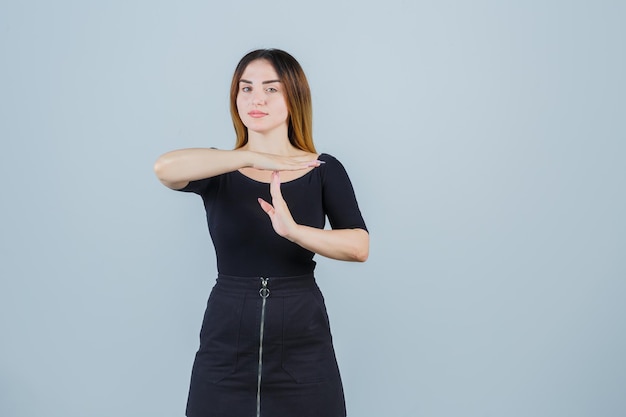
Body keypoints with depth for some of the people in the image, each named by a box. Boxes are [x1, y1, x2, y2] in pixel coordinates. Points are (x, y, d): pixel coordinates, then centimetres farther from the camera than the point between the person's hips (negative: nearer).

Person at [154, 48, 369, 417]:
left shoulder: (324, 170, 1)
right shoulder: (218, 171, 1)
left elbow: (360, 246, -12)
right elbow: (165, 167, -21)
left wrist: (294, 230, -28)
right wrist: (255, 157, -28)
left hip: (303, 344, 0)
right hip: (226, 347, 0)